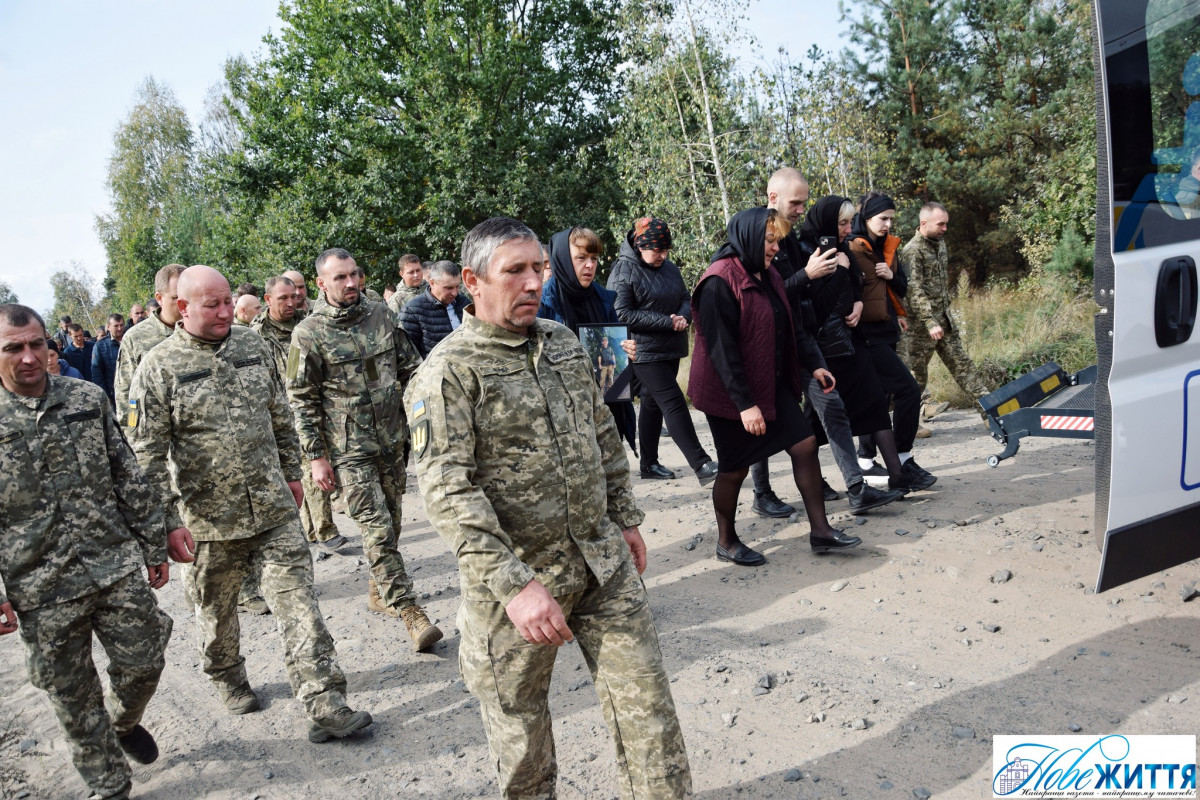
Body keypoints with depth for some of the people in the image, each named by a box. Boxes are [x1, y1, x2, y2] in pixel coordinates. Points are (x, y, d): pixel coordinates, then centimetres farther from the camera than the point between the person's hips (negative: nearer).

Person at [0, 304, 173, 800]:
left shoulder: (88, 399, 2)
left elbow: (129, 480, 7)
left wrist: (153, 549, 8)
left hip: (118, 568, 2)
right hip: (42, 590, -2)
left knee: (144, 662, 9)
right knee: (73, 697, 9)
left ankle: (124, 722, 43)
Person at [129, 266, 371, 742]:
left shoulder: (253, 346, 5)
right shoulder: (158, 369, -8)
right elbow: (148, 455, -8)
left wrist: (291, 472, 17)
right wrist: (168, 522, -12)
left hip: (274, 509, 2)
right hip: (209, 520, -2)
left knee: (298, 602, -2)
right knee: (216, 610, 17)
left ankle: (325, 706, 1)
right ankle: (229, 681, 43)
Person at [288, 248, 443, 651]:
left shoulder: (381, 315, 5)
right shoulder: (309, 333, -8)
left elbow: (410, 368, 13)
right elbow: (302, 400, -6)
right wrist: (316, 457, -8)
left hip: (393, 439, 5)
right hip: (348, 449, -5)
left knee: (390, 521, 14)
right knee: (377, 529, -7)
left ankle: (379, 591, 34)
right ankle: (409, 611, -2)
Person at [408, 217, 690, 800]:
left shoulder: (563, 341, 7)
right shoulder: (447, 372, -14)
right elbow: (446, 488, -22)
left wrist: (625, 519, 17)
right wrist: (513, 583, -26)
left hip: (603, 560, 5)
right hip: (516, 573, -5)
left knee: (645, 697, 10)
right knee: (518, 721, 13)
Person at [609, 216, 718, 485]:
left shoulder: (669, 268, 11)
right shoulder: (624, 271, -10)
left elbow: (686, 299, 17)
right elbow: (623, 314, -16)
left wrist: (683, 316, -8)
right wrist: (667, 321, -18)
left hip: (670, 350, 7)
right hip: (644, 350, -7)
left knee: (653, 403, 14)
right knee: (674, 404, -12)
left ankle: (649, 463, 24)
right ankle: (702, 465, -13)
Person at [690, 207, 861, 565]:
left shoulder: (768, 277, 8)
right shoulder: (719, 283, -21)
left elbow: (791, 328, 16)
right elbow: (721, 349, -24)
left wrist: (814, 364, 5)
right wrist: (744, 403, -26)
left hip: (772, 384, 8)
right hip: (731, 393, -8)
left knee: (805, 445, 3)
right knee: (735, 467, 4)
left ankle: (820, 530, 15)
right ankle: (726, 541, 24)